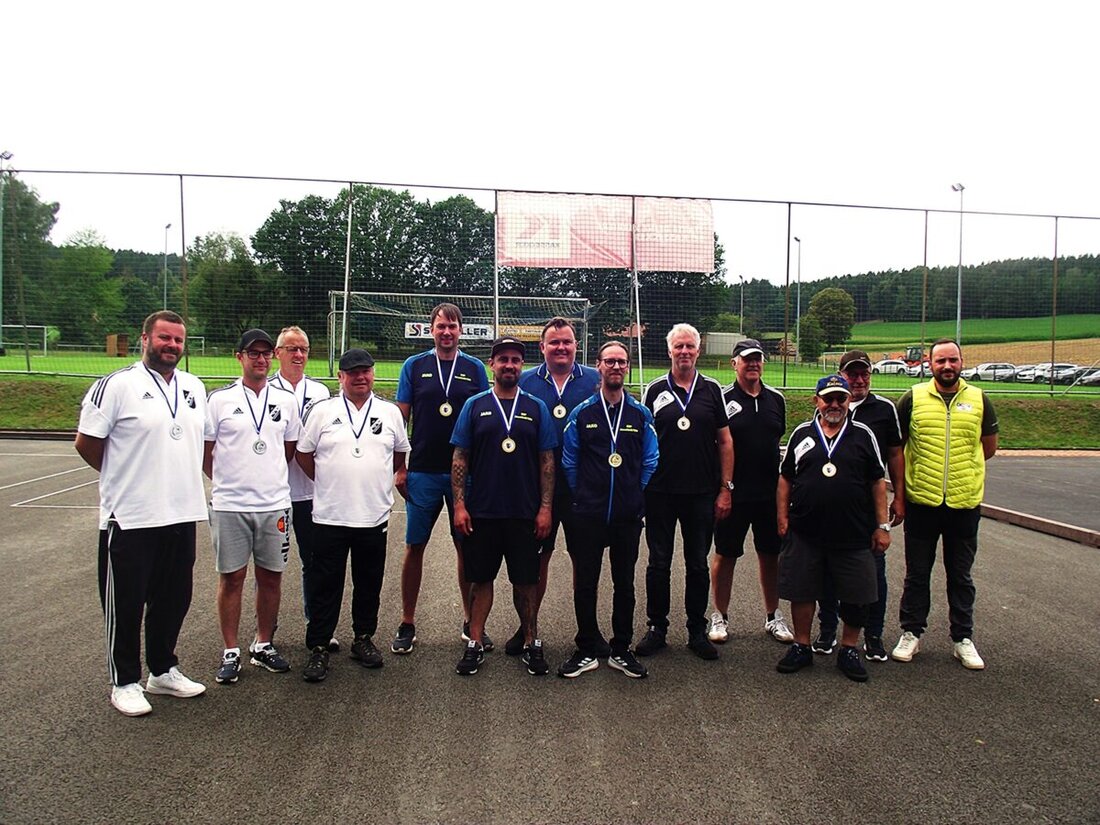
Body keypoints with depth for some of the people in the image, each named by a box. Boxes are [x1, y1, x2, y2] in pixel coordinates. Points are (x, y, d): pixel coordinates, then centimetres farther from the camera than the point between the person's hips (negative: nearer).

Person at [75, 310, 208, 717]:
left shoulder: (194, 387, 11)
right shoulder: (117, 385, -9)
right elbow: (86, 443, -6)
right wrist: (123, 476, 5)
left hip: (182, 515, 6)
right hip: (129, 518, -6)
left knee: (173, 599, 16)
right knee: (126, 604, 6)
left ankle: (163, 671, 32)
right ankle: (125, 682, 21)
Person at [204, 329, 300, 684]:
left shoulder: (286, 399, 7)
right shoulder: (220, 399, 0)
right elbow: (204, 451, 4)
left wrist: (269, 478, 9)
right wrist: (227, 480, 4)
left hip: (275, 504, 3)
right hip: (229, 505, -2)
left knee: (271, 576, 9)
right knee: (231, 577, 5)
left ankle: (263, 645, 24)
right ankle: (231, 652, 16)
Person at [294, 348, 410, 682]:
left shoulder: (390, 412, 6)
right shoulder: (322, 410, 0)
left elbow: (401, 452, 18)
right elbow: (303, 453, 6)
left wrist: (395, 477, 10)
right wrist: (327, 482, 6)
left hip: (374, 516, 2)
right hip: (329, 516, -2)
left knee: (369, 583, 13)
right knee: (325, 586, 4)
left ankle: (363, 638, 29)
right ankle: (319, 648, 15)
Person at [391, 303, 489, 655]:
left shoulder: (475, 368, 5)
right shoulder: (414, 366, 4)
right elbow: (400, 418, 4)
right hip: (423, 473, 0)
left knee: (467, 547, 8)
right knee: (414, 547, 5)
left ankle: (470, 621, 22)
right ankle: (407, 623, 17)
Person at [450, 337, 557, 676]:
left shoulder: (536, 408, 4)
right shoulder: (475, 406, 3)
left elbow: (547, 461, 4)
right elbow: (460, 458, 2)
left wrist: (545, 508, -3)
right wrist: (459, 504, -5)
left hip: (525, 514, 0)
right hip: (481, 512, 0)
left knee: (526, 580, 8)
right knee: (481, 578, 9)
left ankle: (531, 642, 23)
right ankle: (475, 644, 20)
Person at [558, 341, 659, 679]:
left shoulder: (641, 414, 5)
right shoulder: (581, 413, 2)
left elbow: (650, 461, 7)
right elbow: (569, 462, 6)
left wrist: (634, 495, 4)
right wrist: (583, 497, 4)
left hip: (628, 515, 1)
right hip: (587, 515, -1)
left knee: (624, 583, 10)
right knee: (585, 583, 5)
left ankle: (621, 650, 23)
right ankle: (586, 651, 19)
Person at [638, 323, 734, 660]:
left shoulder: (712, 390, 4)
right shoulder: (656, 390, 3)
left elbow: (725, 442, 5)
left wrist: (725, 489, 0)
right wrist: (641, 486, 0)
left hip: (702, 493, 0)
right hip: (660, 492, 0)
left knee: (698, 565, 10)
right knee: (658, 563, 7)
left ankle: (697, 630, 22)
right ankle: (657, 628, 20)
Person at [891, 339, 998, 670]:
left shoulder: (979, 400, 3)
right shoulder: (913, 398, -1)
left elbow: (989, 447, 13)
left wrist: (961, 467, 7)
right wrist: (900, 489, 4)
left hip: (965, 504, 1)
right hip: (921, 503, -1)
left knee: (961, 576, 13)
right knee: (917, 574, 10)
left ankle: (963, 638, 25)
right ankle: (911, 633, 23)